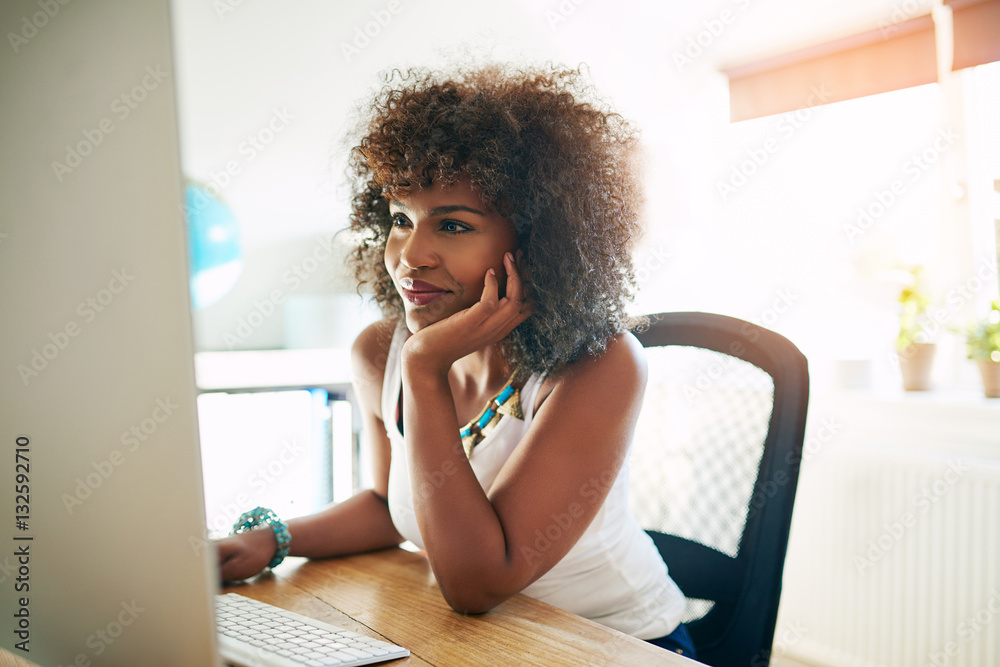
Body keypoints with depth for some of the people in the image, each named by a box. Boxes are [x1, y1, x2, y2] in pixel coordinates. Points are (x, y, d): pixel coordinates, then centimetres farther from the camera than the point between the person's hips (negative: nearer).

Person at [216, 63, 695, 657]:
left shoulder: (601, 367, -24)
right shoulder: (379, 354, -8)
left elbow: (477, 585, -28)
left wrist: (425, 371, -31)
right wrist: (273, 541, -5)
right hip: (460, 638, 4)